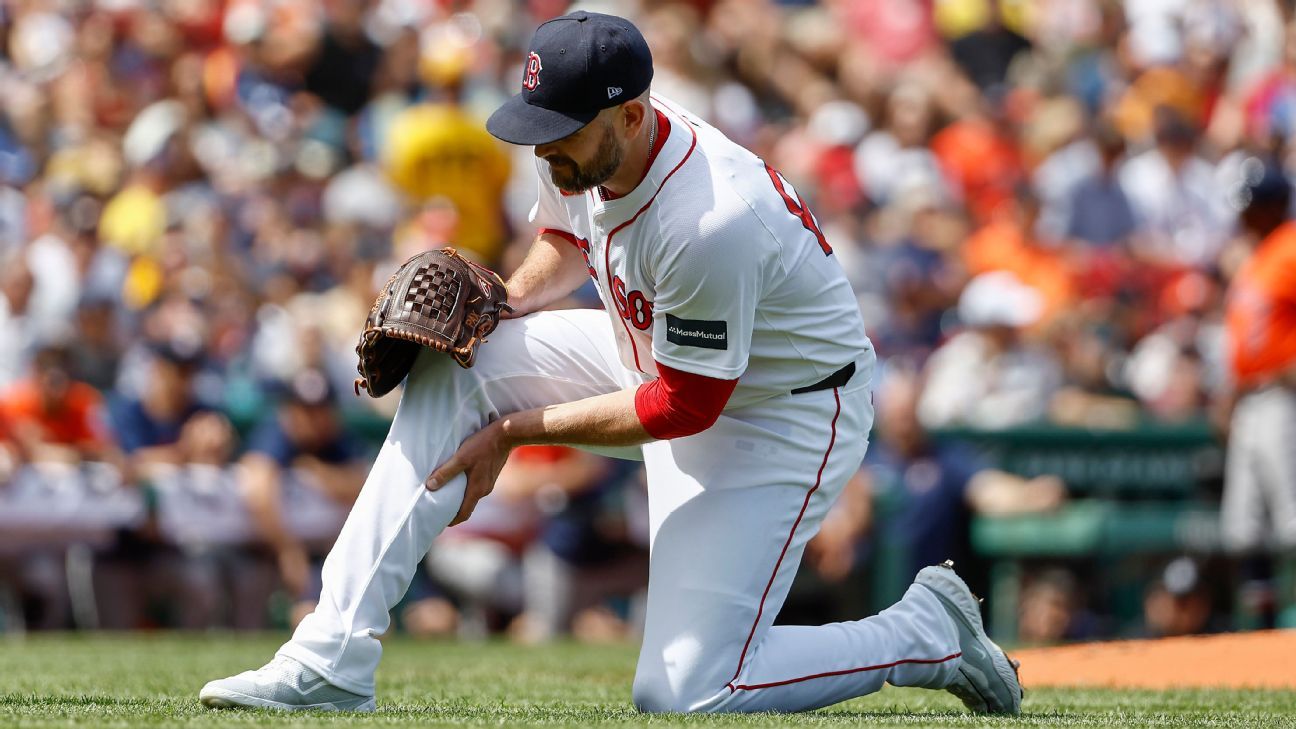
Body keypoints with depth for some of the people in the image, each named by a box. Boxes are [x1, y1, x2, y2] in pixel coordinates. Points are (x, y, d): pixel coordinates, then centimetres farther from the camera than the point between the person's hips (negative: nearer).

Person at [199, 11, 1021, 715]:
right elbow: (567, 239, 14)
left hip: (784, 412, -8)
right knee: (453, 371, -9)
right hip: (659, 356, 9)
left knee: (684, 694, -14)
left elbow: (684, 407, -26)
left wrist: (515, 430, -18)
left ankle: (925, 631, 8)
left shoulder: (710, 223, -36)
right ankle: (334, 661, -10)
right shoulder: (585, 151, -11)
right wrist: (511, 300, -7)